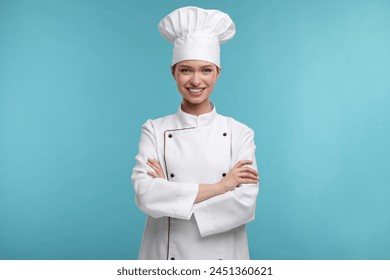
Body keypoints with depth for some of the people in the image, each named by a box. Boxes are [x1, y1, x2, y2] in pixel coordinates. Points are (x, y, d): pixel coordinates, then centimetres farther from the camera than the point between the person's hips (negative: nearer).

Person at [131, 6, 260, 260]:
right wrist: (220, 186, -19)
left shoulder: (240, 133, -7)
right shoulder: (154, 130, -6)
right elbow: (145, 195, -19)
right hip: (166, 256, 0)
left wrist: (170, 196, -18)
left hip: (222, 256, 0)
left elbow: (245, 205, -16)